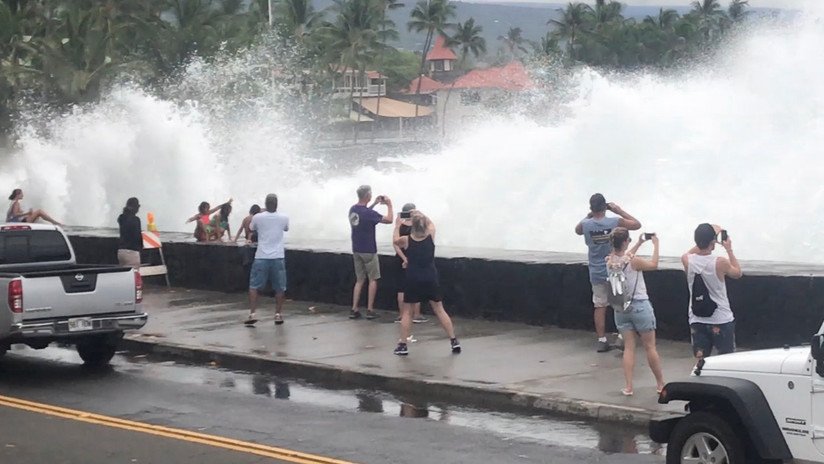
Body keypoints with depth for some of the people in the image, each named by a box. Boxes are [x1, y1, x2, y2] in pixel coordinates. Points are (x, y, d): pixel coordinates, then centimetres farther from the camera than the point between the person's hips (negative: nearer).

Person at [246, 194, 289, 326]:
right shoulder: (283, 218, -1)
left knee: (254, 286, 7)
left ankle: (252, 314, -2)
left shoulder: (257, 217, -5)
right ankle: (278, 315, 10)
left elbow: (251, 229, 17)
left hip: (261, 257, -1)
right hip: (278, 258, 1)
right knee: (280, 288, 10)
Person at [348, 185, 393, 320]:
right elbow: (389, 220, -12)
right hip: (368, 251, -6)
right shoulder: (369, 213, -20)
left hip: (356, 250, 6)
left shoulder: (353, 210, 2)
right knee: (373, 279, 6)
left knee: (359, 280, 12)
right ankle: (370, 310, 4)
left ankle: (354, 310, 5)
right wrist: (389, 205, 2)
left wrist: (374, 204, 22)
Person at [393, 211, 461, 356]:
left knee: (407, 312, 10)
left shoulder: (406, 240, -8)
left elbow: (395, 240, 15)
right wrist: (420, 215, 21)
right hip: (431, 279, 2)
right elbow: (431, 223, 17)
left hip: (413, 280, -2)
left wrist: (397, 226, 26)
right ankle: (454, 341, 8)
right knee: (439, 310, 11)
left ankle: (403, 345, 7)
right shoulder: (431, 236, -5)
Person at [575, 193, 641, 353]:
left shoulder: (585, 225, -8)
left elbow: (577, 230, 18)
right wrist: (619, 211, 4)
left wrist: (589, 216, 11)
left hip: (597, 273, 2)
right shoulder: (615, 222, -14)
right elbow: (637, 224, 3)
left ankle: (602, 341, 7)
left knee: (599, 307, 7)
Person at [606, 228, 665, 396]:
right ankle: (660, 384, 20)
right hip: (640, 306, -5)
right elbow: (654, 264, 0)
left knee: (628, 347, 9)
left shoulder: (610, 261, -5)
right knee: (650, 347, 8)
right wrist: (655, 244, 12)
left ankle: (628, 386, 3)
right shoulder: (634, 261, -20)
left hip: (620, 309, 5)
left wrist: (639, 243, 23)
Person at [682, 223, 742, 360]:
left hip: (697, 321, 3)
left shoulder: (687, 260, -7)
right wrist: (729, 250, 9)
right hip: (721, 321, -3)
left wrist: (704, 237, 13)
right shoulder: (720, 263, -16)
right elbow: (738, 273, 5)